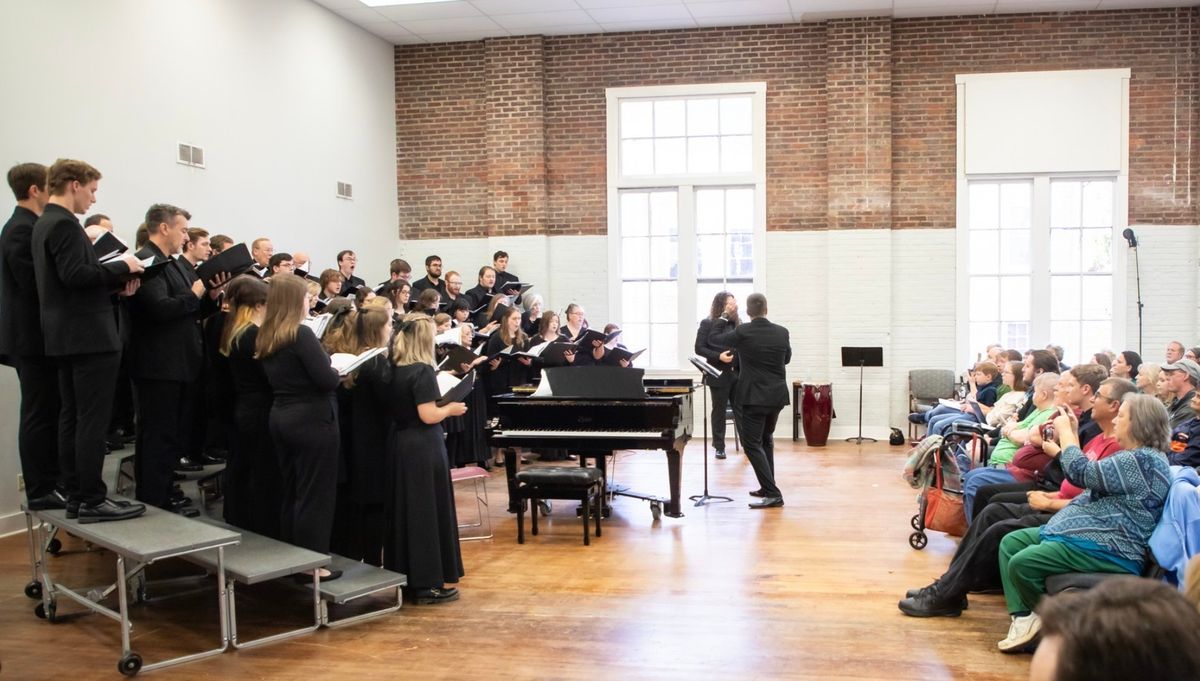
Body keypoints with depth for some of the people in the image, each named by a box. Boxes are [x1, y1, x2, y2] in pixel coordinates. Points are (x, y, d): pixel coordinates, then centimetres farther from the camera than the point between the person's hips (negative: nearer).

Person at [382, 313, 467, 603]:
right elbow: (428, 416, -22)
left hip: (400, 444, 8)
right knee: (427, 512, 0)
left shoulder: (393, 369, 5)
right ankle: (427, 584, 5)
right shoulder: (422, 371, -18)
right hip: (423, 449, -8)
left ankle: (406, 576, 24)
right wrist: (450, 409, -4)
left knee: (404, 510, 14)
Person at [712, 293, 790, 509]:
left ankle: (773, 494, -12)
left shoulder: (742, 331, -12)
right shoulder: (782, 332, 1)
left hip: (753, 397, -6)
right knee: (766, 440, 23)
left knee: (752, 445, -3)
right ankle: (768, 487, 28)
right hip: (777, 396, 6)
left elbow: (713, 339, 5)